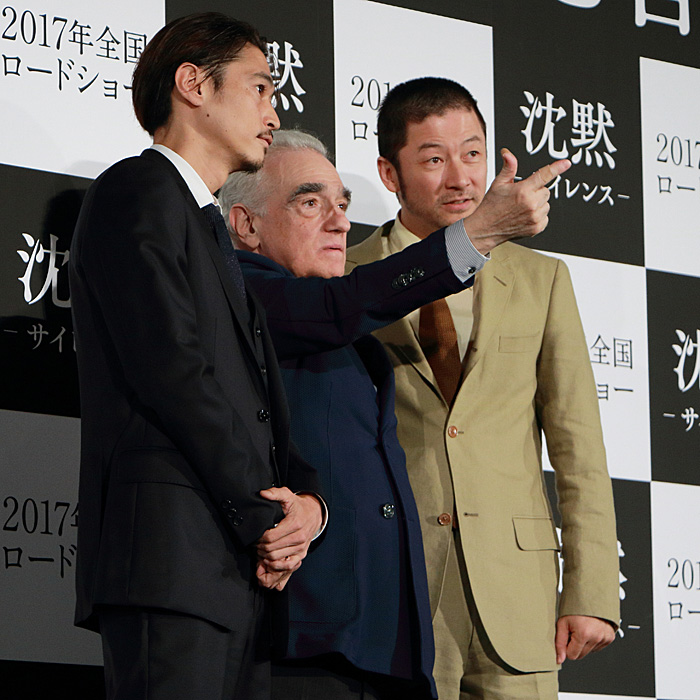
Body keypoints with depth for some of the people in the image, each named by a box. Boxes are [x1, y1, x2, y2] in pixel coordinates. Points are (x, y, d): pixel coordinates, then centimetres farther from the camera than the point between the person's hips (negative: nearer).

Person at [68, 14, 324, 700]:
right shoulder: (137, 192, 1)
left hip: (246, 567, 9)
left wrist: (309, 497, 1)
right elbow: (170, 371, -11)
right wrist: (264, 522, -8)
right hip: (173, 558, -9)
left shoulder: (213, 232, 30)